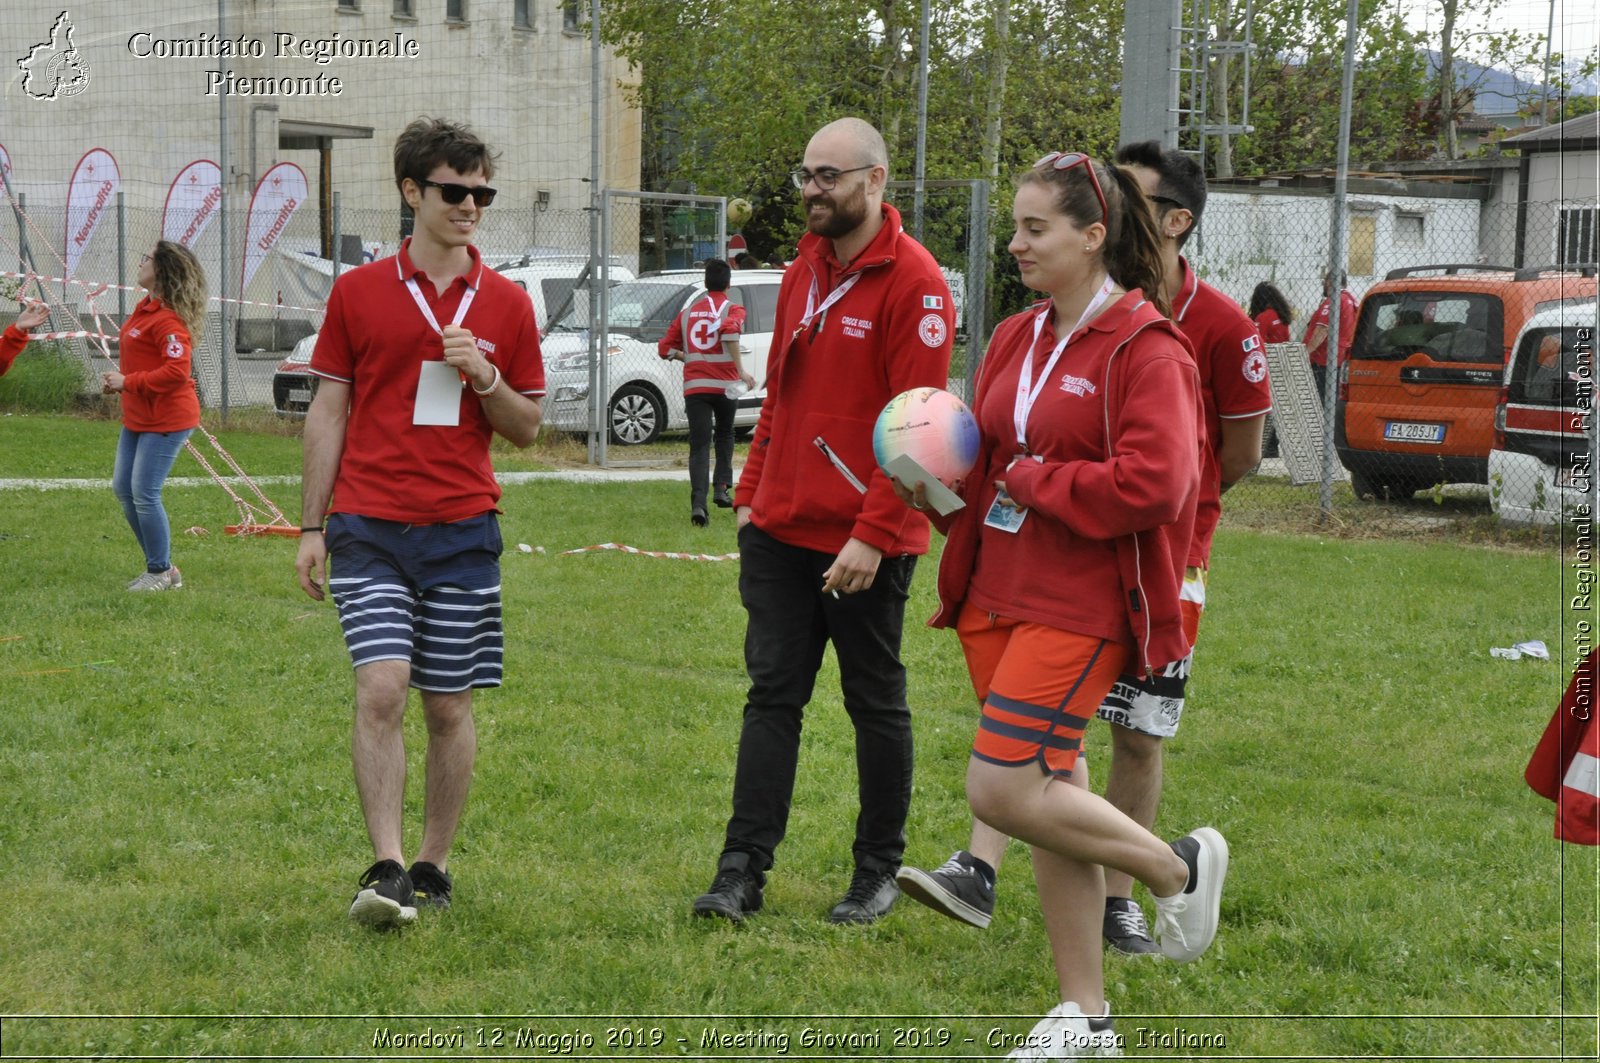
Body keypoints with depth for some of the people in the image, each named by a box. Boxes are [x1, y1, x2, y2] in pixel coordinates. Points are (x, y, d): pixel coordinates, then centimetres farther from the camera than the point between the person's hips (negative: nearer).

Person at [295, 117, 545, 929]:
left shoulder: (506, 304, 7)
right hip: (369, 526, -1)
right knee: (380, 688, -14)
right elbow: (327, 412, 7)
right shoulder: (358, 292, 4)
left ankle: (433, 864, 18)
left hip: (463, 528, 2)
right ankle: (386, 868, -10)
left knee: (449, 705, 5)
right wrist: (311, 528, 3)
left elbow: (527, 429, 10)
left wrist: (484, 377, -10)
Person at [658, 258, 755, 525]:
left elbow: (666, 348, 11)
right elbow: (729, 329, -23)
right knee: (724, 435, 24)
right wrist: (741, 370, -22)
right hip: (724, 383, -2)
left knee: (699, 445, -2)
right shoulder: (733, 309, 0)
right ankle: (722, 488, 14)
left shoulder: (688, 313, 13)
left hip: (694, 386, 2)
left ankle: (698, 503, -19)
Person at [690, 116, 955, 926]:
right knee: (772, 693, 6)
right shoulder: (804, 272, 12)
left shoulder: (912, 282, -12)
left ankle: (878, 872, 19)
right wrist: (751, 493, 12)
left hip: (864, 542, -6)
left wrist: (873, 534, -20)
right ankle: (743, 868, 8)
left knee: (876, 703, 7)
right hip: (781, 528, 6)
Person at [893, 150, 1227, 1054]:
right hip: (998, 598, 8)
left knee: (1002, 791, -15)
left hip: (1080, 608, -8)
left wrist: (1031, 481, -14)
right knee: (1048, 799, 10)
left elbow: (1152, 483, -22)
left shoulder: (1147, 350, -12)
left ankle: (1180, 865, 9)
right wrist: (942, 488, -2)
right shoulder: (1018, 340, 12)